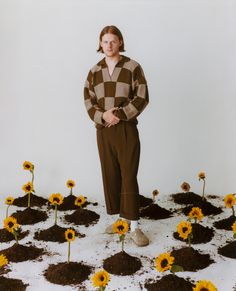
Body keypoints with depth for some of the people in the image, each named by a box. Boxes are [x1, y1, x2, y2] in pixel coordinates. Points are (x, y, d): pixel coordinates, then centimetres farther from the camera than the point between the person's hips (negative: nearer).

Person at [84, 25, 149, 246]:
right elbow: (88, 101, 7)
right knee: (110, 175, 9)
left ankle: (134, 226, 0)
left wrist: (120, 114, -16)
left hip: (126, 129, -4)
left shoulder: (133, 67, -3)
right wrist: (102, 115, -12)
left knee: (129, 176, -5)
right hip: (103, 130, 4)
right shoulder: (94, 71, 8)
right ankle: (118, 218, 22)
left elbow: (142, 98, -7)